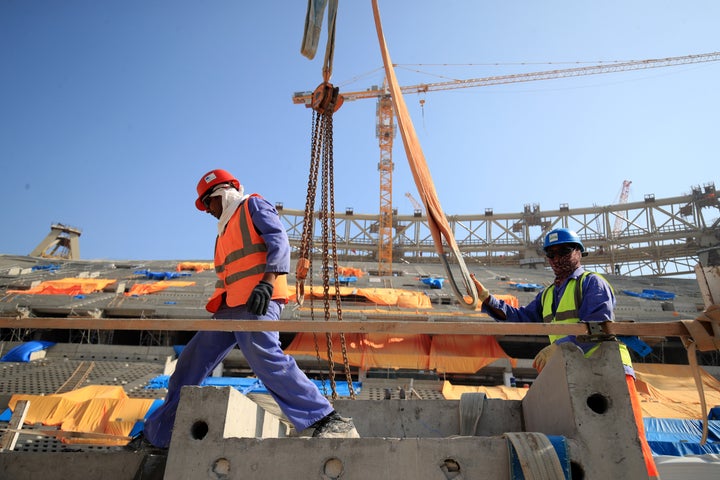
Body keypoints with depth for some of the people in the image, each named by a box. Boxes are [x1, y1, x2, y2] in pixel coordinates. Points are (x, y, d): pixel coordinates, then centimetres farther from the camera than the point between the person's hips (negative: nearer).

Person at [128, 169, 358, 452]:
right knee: (191, 361, 11)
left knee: (264, 356, -28)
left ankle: (328, 421, -27)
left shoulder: (253, 205, 7)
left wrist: (266, 283, -24)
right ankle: (158, 434, 24)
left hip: (258, 301, -9)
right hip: (231, 307, 9)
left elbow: (279, 241, -9)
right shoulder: (226, 229, 31)